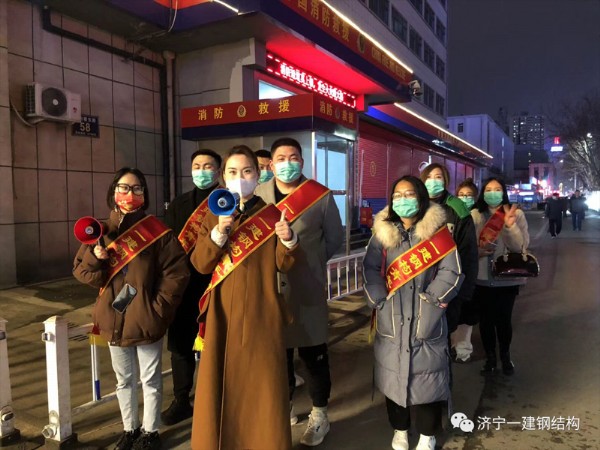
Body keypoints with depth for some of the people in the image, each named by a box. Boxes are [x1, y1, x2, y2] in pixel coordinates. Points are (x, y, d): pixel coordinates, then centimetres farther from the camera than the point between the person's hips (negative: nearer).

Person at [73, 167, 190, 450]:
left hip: (146, 319, -4)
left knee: (150, 379, 12)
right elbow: (80, 271, 4)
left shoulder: (157, 231, -8)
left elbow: (177, 272, -11)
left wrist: (159, 307, -15)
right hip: (114, 319, 4)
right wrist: (95, 257, -16)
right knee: (124, 380, 20)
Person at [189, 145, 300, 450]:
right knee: (221, 382, 8)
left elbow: (283, 265, -4)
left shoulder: (272, 215, 1)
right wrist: (219, 233, -16)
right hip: (223, 313, 2)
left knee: (262, 384, 4)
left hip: (261, 313, -1)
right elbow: (200, 264, -2)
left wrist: (288, 240, -23)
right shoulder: (214, 215, 7)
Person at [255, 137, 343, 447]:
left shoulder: (321, 196, -4)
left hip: (308, 288, -2)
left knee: (313, 353, 7)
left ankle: (319, 416, 27)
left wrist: (311, 263, 5)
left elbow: (334, 238, 5)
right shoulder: (257, 195, 3)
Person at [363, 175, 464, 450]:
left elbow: (451, 272, -6)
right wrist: (380, 301, -8)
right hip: (391, 320, 2)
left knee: (426, 375, 6)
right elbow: (370, 269, 0)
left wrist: (431, 299, -12)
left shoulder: (437, 230, -2)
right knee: (394, 373, 13)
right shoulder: (383, 230, 4)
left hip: (426, 320, -2)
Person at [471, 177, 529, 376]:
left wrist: (510, 226, -24)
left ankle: (505, 356, 34)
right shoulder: (474, 215, -1)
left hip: (507, 278, 0)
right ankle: (490, 357, 31)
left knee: (504, 319, 7)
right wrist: (479, 249, -23)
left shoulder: (516, 214, -1)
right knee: (485, 319, 9)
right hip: (481, 277, 1)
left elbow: (521, 246, -9)